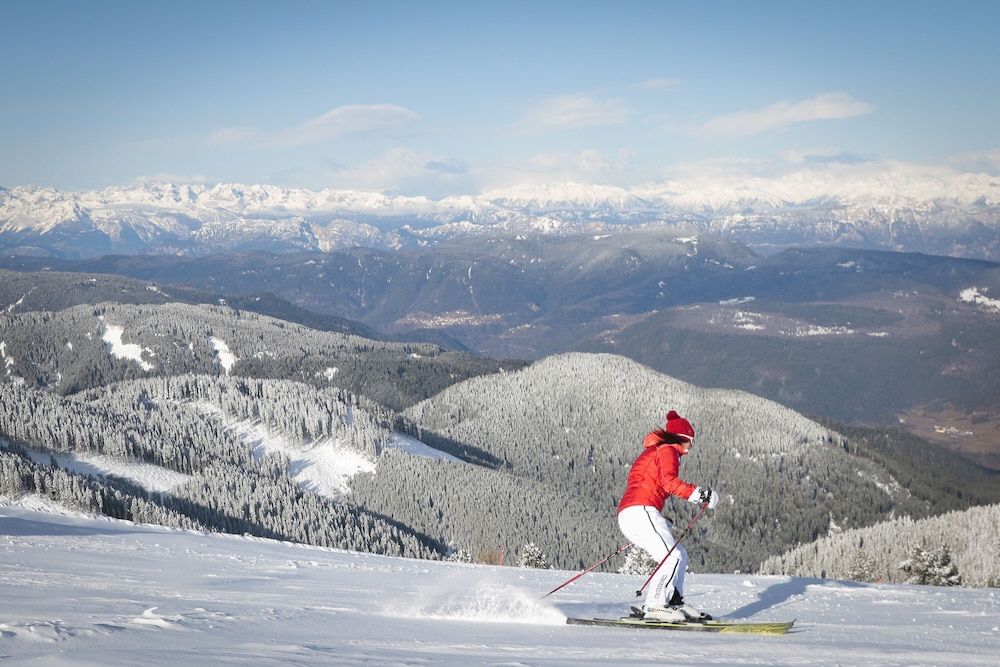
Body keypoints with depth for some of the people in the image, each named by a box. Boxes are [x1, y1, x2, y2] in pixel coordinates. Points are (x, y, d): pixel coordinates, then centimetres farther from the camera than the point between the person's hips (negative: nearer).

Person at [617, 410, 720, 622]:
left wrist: (661, 521, 32)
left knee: (679, 556, 11)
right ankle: (654, 606, -24)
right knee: (673, 557, -17)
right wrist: (699, 493, -19)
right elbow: (669, 482, -16)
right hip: (641, 511, -10)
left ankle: (674, 603, 3)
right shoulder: (667, 450, 2)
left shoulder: (652, 452, 30)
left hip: (626, 516, 10)